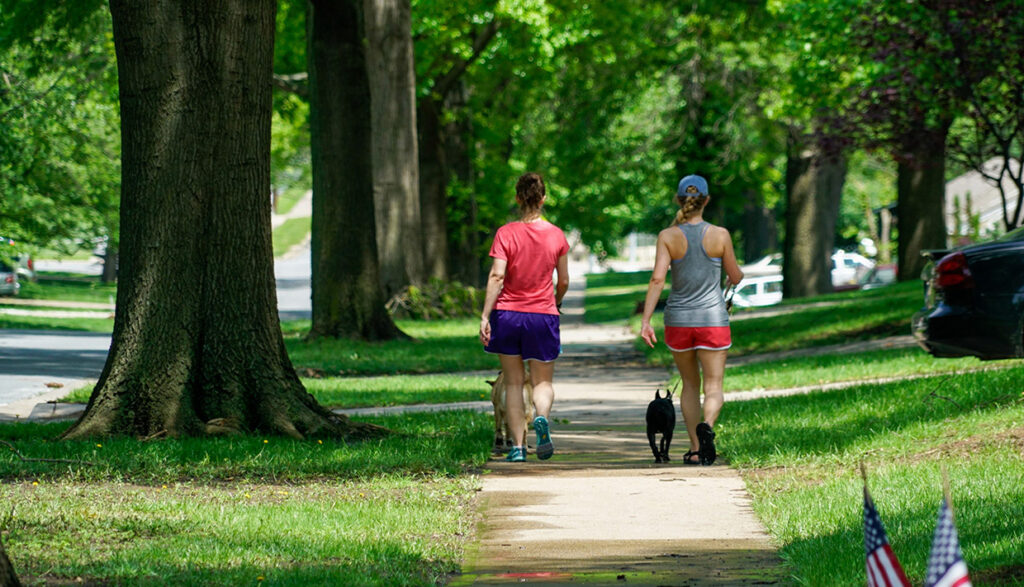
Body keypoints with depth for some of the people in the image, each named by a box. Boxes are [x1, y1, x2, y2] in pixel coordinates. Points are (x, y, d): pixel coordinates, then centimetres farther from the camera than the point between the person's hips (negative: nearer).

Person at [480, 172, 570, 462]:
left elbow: (496, 276, -14)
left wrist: (484, 316, -12)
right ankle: (542, 417, -22)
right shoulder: (556, 235, -1)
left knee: (513, 381, 10)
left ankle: (518, 446, 5)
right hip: (542, 315, 1)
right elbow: (564, 281, 6)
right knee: (542, 381, 11)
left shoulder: (505, 234, -7)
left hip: (508, 313, -1)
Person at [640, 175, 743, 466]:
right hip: (712, 320, -2)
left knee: (690, 384, 19)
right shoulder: (720, 235, -5)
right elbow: (735, 277, 5)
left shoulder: (668, 236, -5)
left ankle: (695, 449, 18)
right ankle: (706, 426, -32)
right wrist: (736, 274, 30)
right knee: (713, 387, 0)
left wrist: (645, 321, -14)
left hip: (678, 321, 2)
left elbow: (657, 279, -14)